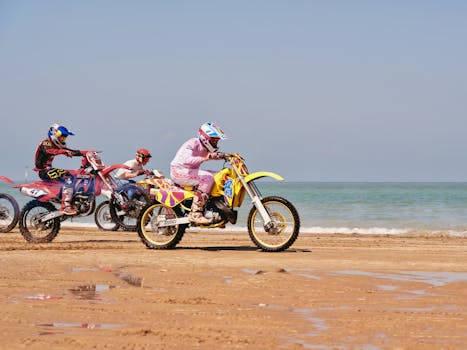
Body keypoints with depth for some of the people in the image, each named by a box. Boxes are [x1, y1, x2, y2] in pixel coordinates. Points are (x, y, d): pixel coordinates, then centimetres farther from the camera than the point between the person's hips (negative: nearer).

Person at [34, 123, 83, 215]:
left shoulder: (57, 145, 16)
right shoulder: (46, 143, -12)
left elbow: (70, 152, 12)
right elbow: (49, 151, -35)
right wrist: (64, 151, -49)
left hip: (49, 169, 10)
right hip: (43, 171, -10)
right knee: (68, 177, -26)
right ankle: (65, 206, -36)